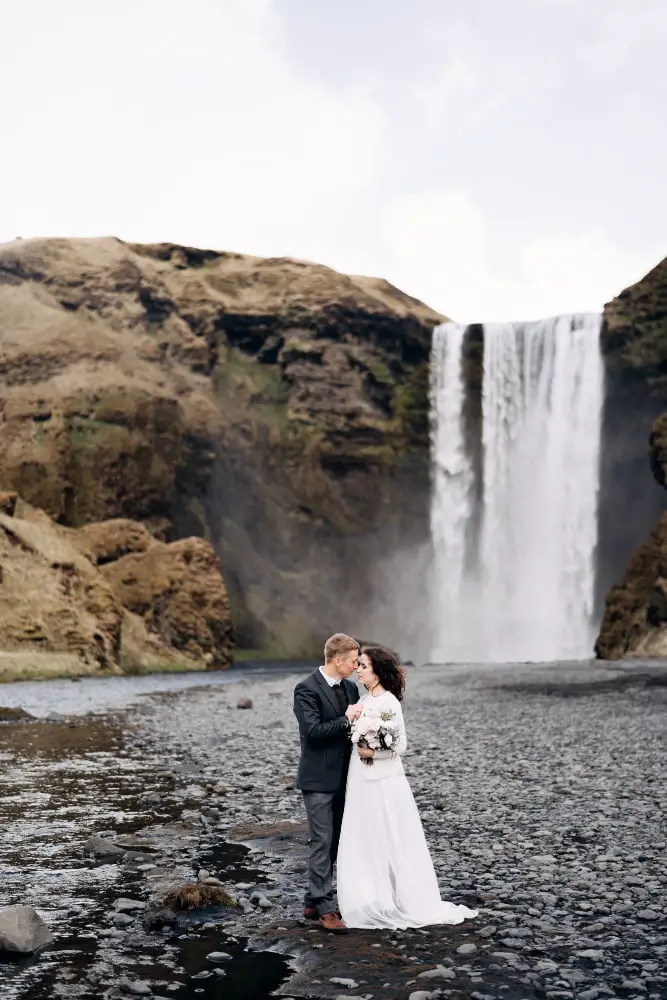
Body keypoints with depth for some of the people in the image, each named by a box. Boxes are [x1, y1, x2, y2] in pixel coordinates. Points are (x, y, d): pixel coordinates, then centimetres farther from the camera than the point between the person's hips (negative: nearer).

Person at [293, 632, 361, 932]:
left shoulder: (350, 688, 10)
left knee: (334, 842, 12)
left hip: (342, 778, 8)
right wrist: (346, 721, -18)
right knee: (322, 842, -5)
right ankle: (325, 908, 1)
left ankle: (313, 901, 23)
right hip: (318, 779, -8)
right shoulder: (307, 689, -13)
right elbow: (312, 730, -21)